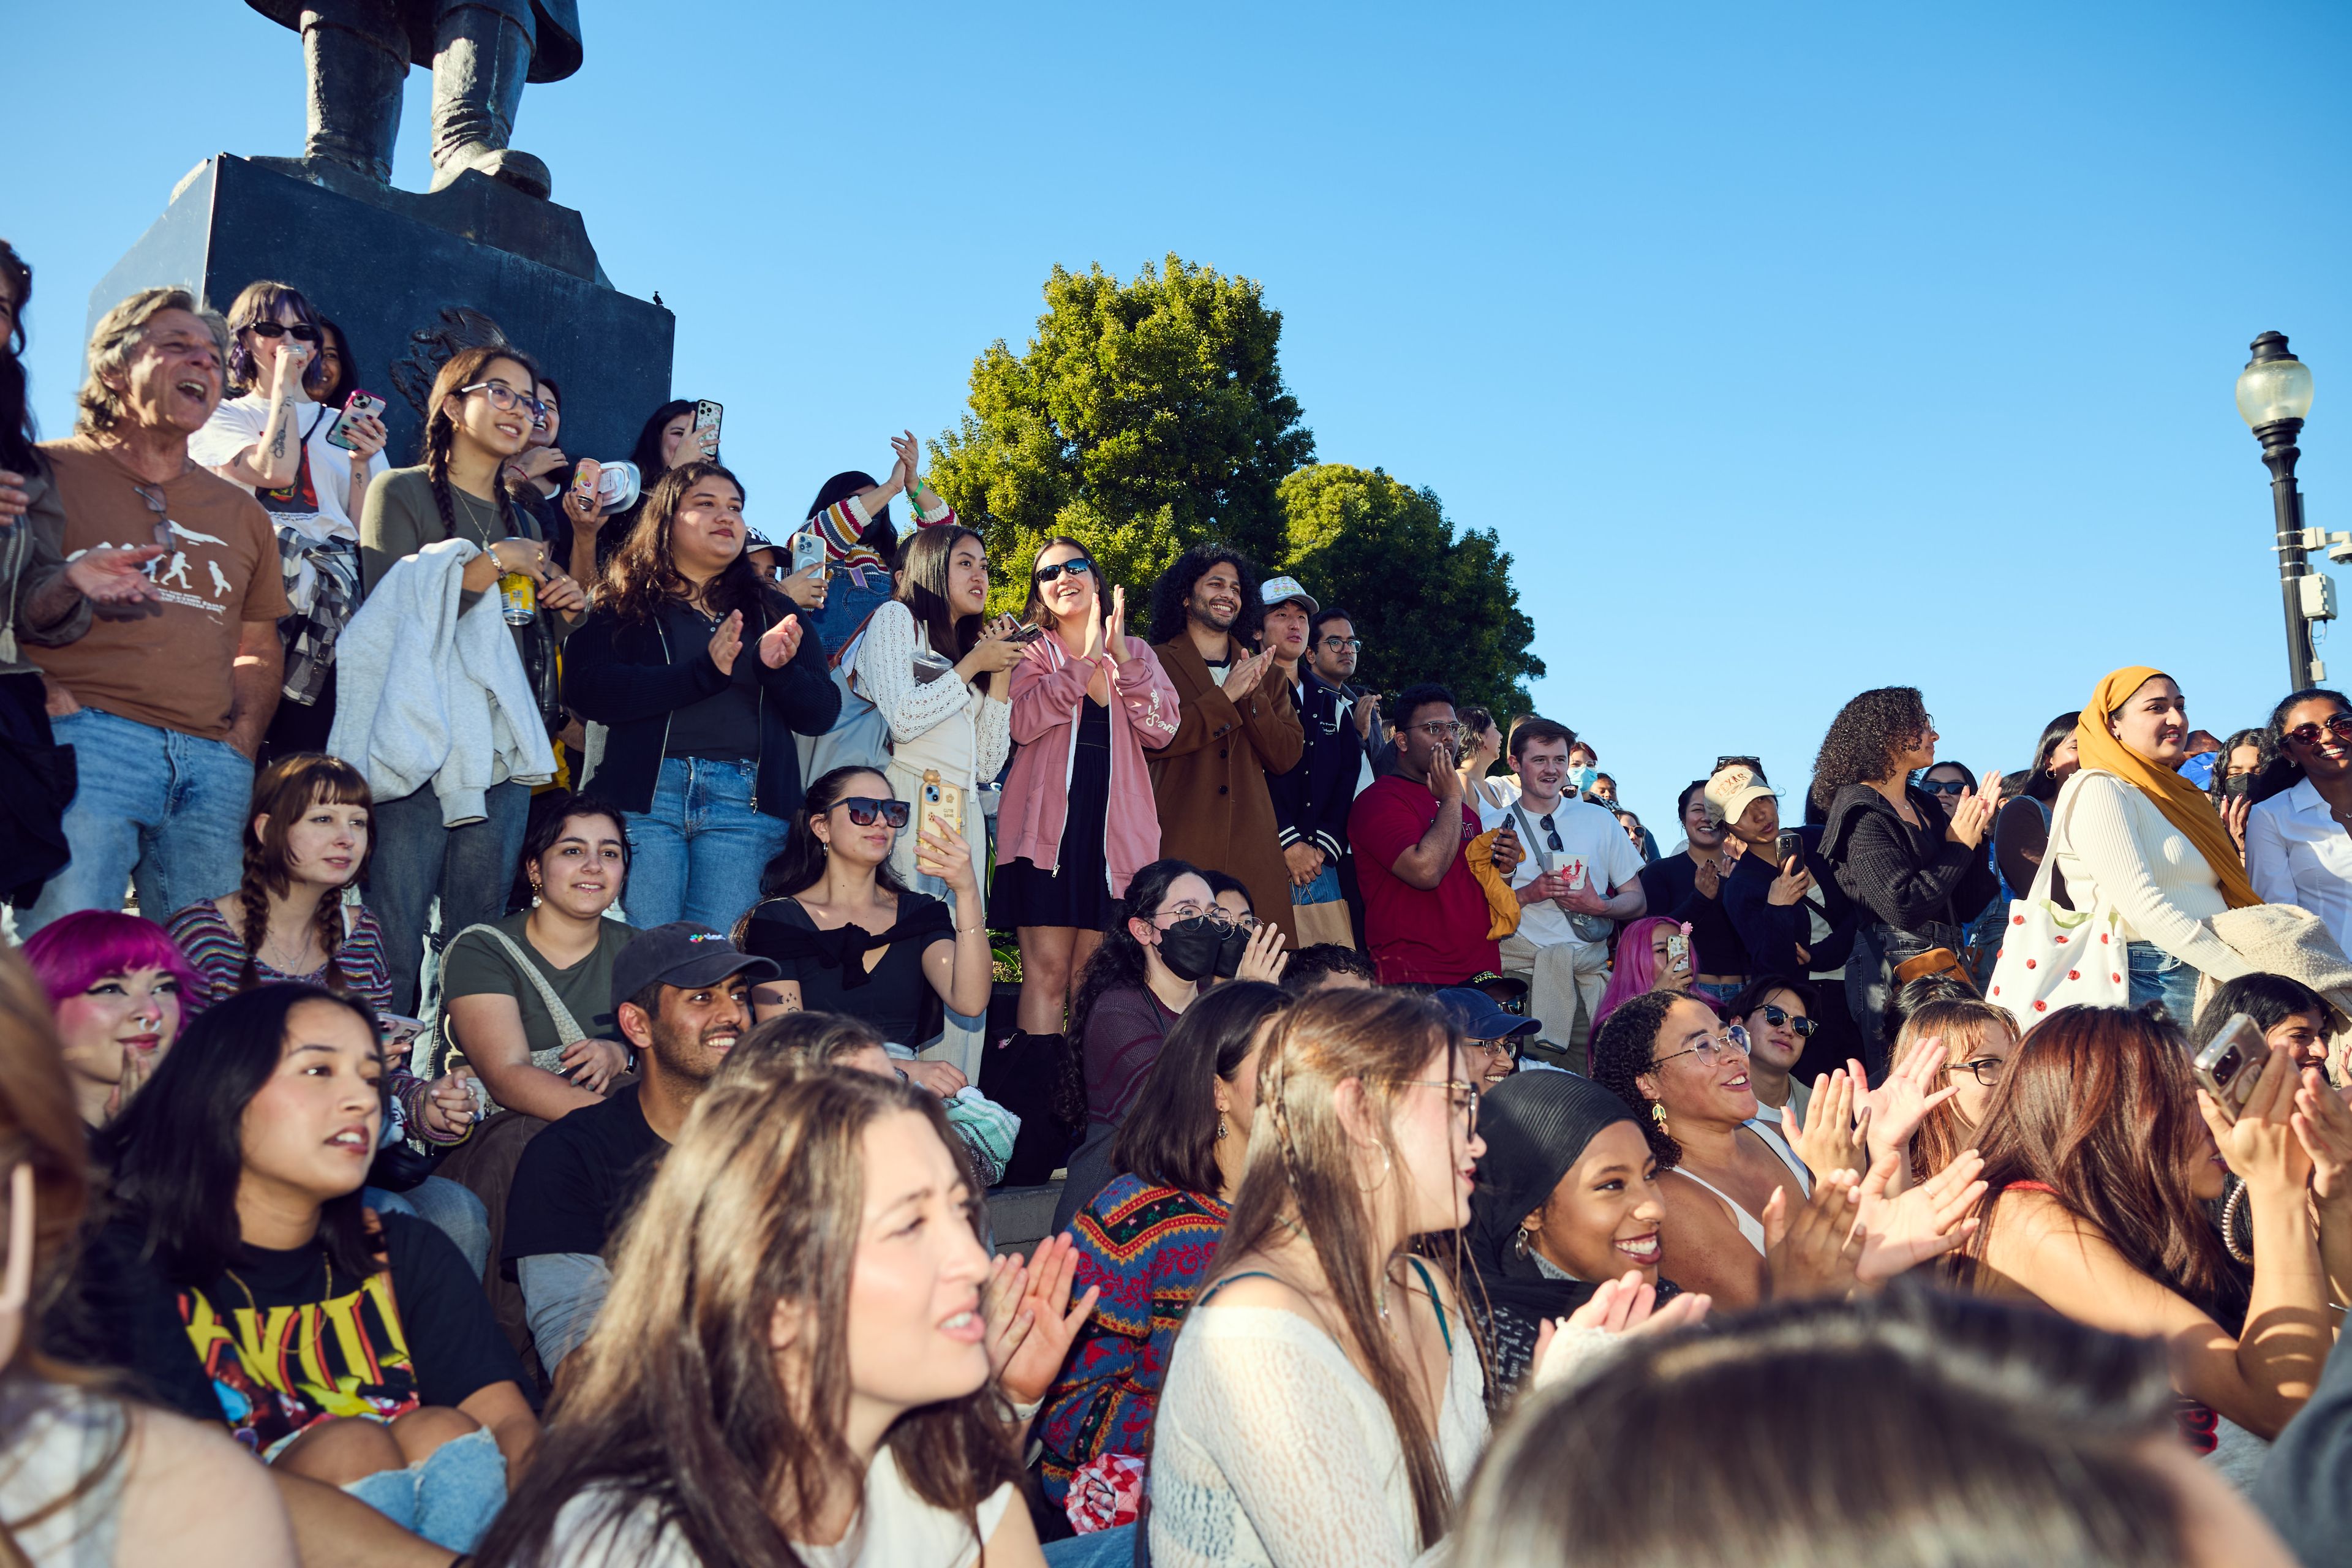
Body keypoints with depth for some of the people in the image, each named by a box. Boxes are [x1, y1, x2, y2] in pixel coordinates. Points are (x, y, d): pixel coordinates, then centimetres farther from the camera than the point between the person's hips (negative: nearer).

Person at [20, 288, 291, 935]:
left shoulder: (242, 513, 25)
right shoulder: (51, 472, 11)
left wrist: (242, 739, 9)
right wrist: (46, 700, -11)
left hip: (212, 763, 4)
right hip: (86, 739, -4)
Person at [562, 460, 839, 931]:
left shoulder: (773, 611, 21)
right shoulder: (622, 603, 11)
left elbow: (822, 713, 13)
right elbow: (585, 690, -6)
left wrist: (779, 668, -9)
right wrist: (703, 672, -14)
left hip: (745, 802, 2)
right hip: (643, 790, -2)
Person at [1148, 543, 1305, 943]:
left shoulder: (1263, 674, 21)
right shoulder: (1155, 662, 9)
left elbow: (1286, 758, 11)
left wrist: (1252, 696, -3)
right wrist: (1226, 694, -7)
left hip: (1252, 851, 4)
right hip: (1179, 848, -3)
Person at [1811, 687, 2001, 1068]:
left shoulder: (1924, 805, 16)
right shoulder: (1863, 814, -8)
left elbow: (1965, 907, 15)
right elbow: (1903, 907, -19)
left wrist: (1975, 834, 5)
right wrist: (1958, 846, -8)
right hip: (1894, 968, -8)